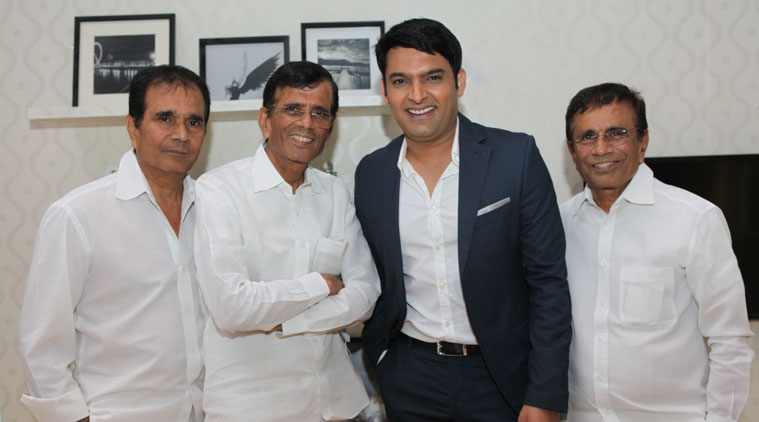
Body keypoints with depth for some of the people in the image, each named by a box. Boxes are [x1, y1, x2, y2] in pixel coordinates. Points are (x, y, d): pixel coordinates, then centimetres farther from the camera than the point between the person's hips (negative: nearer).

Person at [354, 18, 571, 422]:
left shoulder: (517, 157, -10)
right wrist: (380, 361, 5)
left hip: (500, 377, -2)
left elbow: (548, 280, -10)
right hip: (409, 380, 3)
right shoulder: (370, 173, -1)